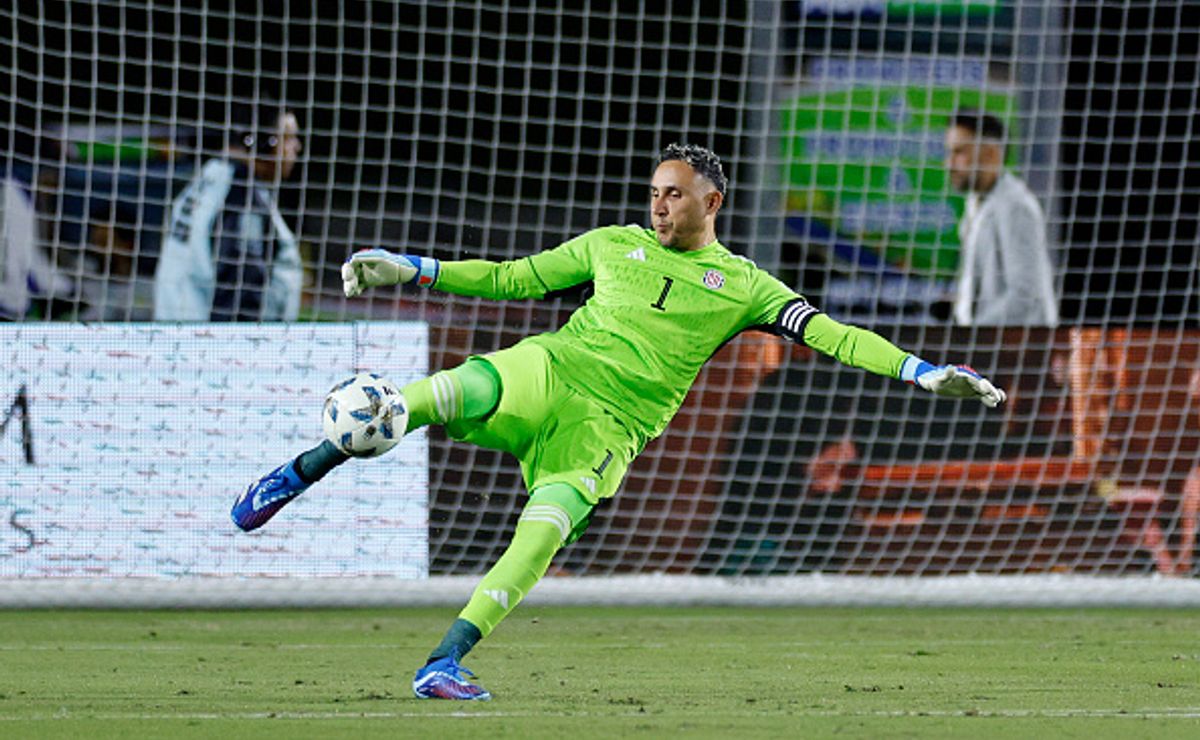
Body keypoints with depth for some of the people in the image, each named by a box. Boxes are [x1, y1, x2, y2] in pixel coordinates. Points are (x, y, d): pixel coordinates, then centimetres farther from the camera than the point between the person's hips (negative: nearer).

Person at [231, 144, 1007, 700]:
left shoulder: (742, 285, 11)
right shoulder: (615, 245, 17)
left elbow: (827, 333, 4)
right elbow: (515, 277, 23)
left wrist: (919, 371, -8)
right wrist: (413, 269, 18)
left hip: (610, 428, -1)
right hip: (550, 370, 1)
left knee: (544, 534, -26)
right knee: (453, 391, -31)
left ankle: (443, 664, -26)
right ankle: (301, 474, -21)